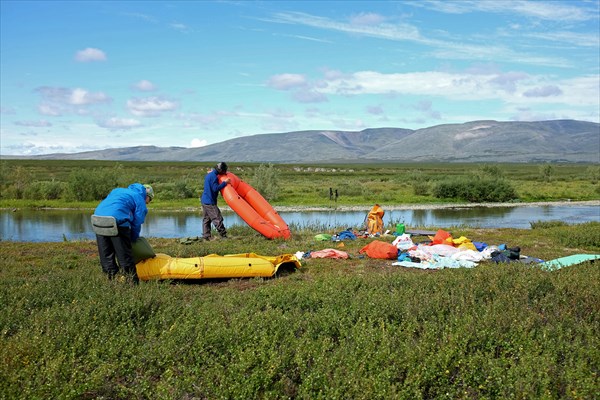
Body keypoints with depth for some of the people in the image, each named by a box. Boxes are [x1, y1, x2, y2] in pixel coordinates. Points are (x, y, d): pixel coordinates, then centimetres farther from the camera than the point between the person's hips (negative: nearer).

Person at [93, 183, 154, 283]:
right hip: (117, 221, -6)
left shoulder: (119, 190, 32)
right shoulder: (140, 200, 14)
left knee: (106, 256, 13)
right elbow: (136, 223, 10)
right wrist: (132, 240, 26)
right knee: (125, 257, 2)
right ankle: (133, 282, 6)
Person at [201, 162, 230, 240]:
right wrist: (224, 182, -18)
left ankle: (206, 236, 12)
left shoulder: (209, 174, 13)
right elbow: (215, 188, -22)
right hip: (210, 202, -10)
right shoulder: (214, 176, -17)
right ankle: (224, 235, -4)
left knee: (206, 219, 11)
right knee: (217, 219, -7)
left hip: (204, 201, 10)